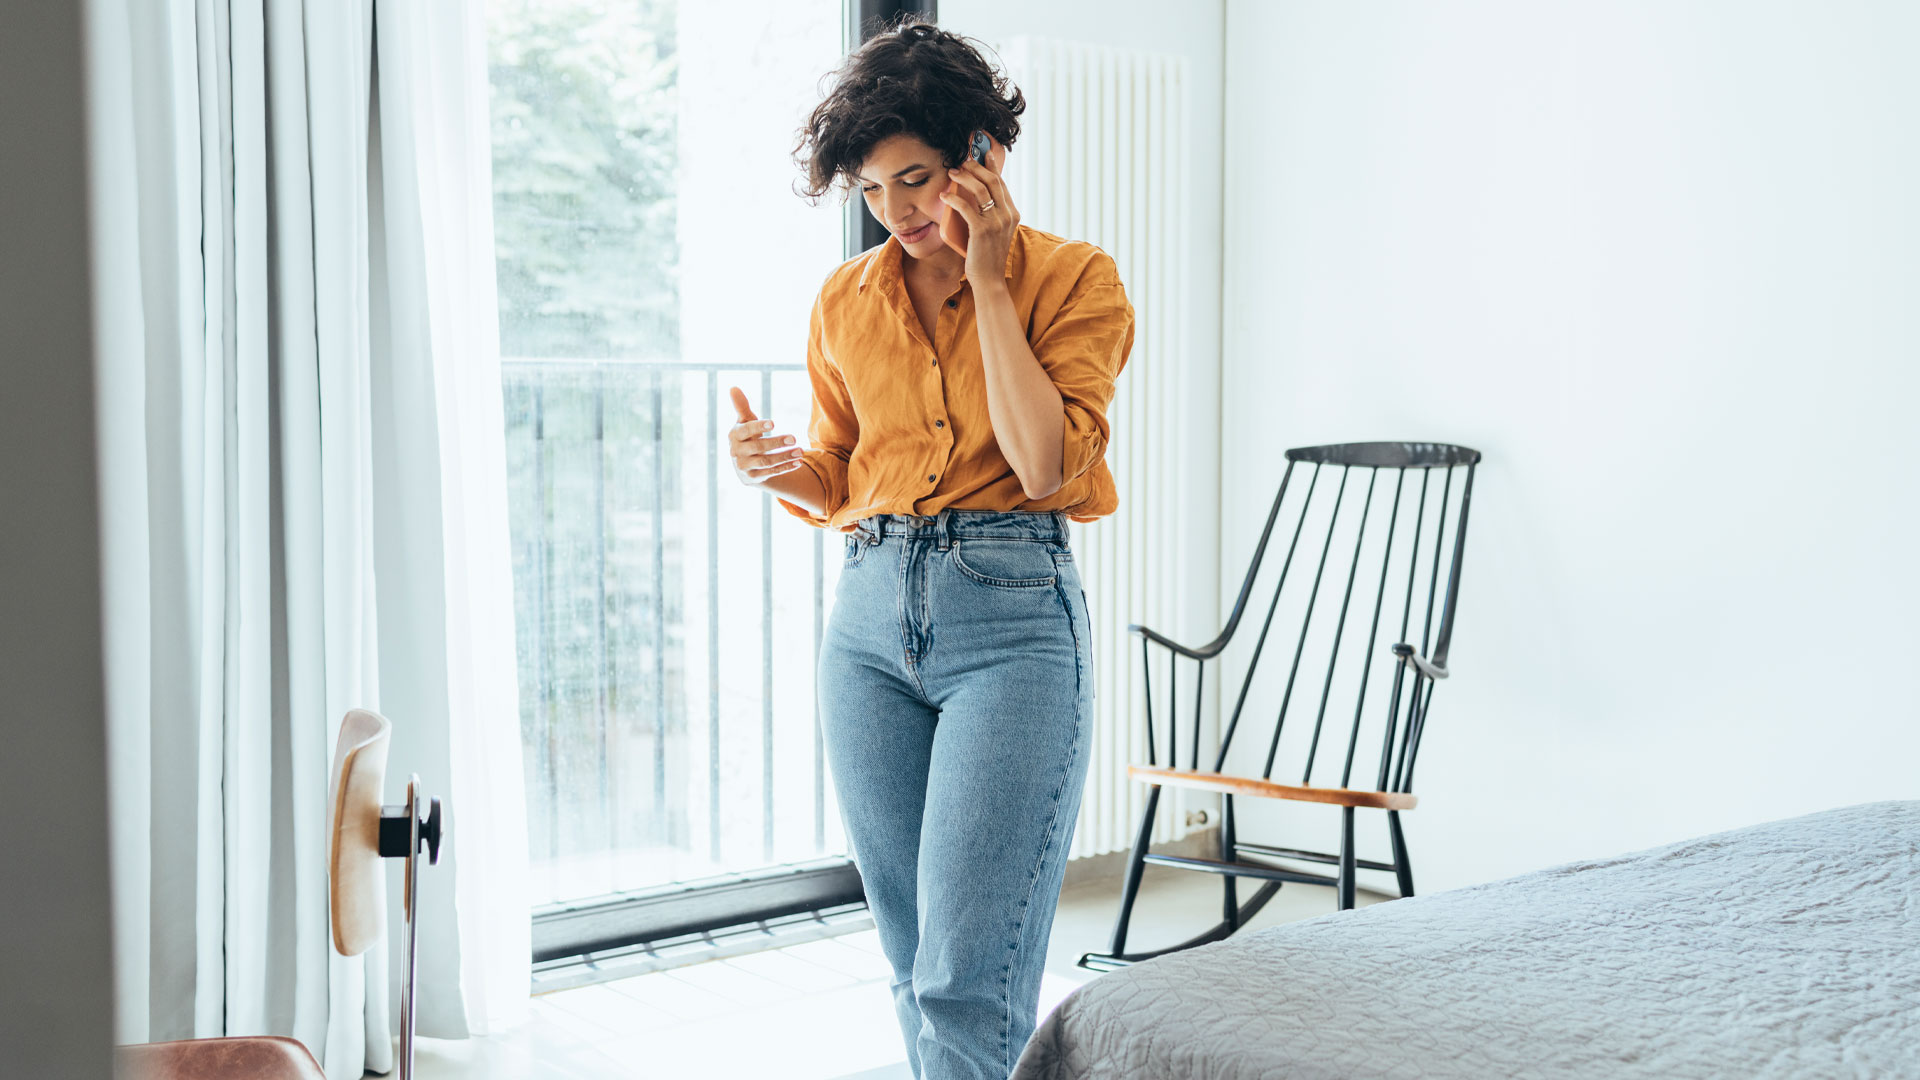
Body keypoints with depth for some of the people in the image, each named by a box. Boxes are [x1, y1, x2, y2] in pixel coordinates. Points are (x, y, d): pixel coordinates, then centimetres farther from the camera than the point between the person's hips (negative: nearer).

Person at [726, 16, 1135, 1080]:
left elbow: (1045, 463, -14)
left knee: (967, 979, -10)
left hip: (1013, 614, -5)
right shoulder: (845, 300, 12)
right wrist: (776, 466, -4)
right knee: (914, 963, 11)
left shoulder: (1073, 278, -1)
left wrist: (987, 280, -11)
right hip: (871, 614, 5)